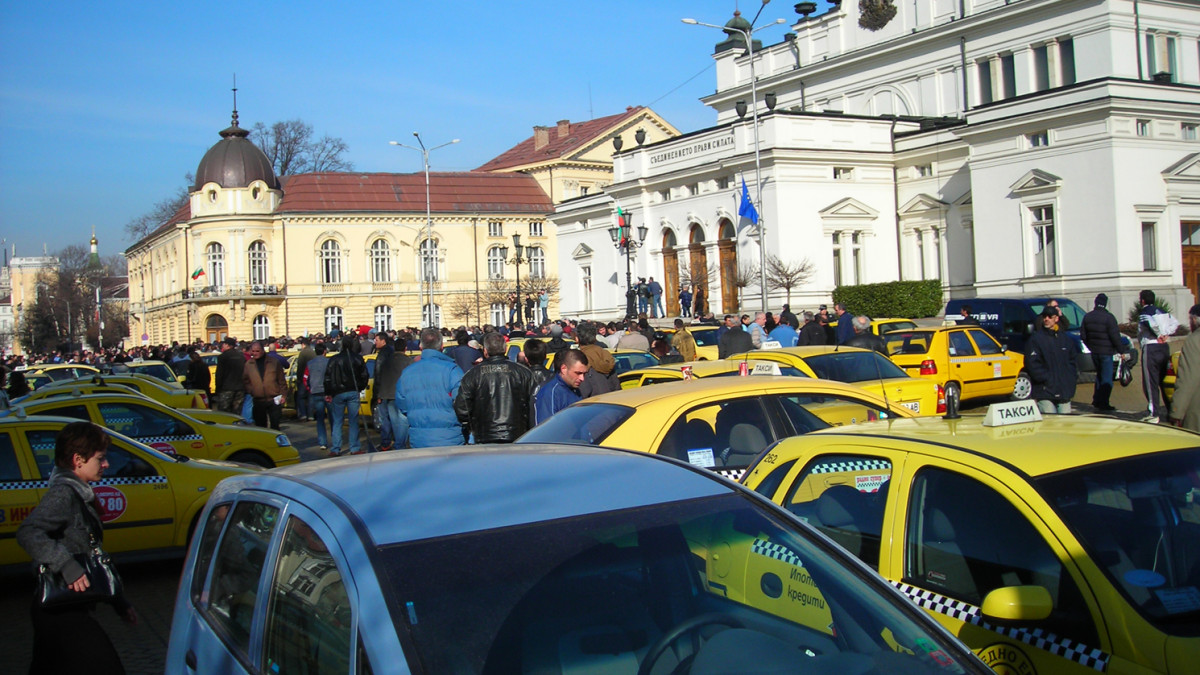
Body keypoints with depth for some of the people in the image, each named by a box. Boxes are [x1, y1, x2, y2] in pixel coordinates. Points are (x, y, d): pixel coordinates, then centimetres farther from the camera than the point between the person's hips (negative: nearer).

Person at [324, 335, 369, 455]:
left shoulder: (334, 359, -3)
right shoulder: (358, 358, 0)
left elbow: (328, 378, -1)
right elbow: (364, 376, 6)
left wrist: (328, 393, 6)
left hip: (338, 393, -1)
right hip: (353, 392, 1)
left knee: (337, 422, 5)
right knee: (353, 421, 5)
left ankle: (335, 449, 4)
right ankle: (355, 448, 5)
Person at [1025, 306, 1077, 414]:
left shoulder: (1064, 337, 14)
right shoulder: (1036, 338, -4)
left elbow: (1072, 361, 20)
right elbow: (1032, 364, -10)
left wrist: (1069, 379, 6)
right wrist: (1048, 379, -13)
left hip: (1065, 393, 5)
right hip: (1045, 393, -5)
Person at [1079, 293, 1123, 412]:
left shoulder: (1087, 317, 4)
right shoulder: (1108, 317, -14)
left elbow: (1083, 335, 9)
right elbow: (1115, 336, -15)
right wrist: (1120, 350, -5)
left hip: (1094, 352, 6)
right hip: (1106, 352, -6)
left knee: (1099, 375, 21)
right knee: (1107, 378, -1)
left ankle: (1096, 400, 21)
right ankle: (1103, 404, -5)